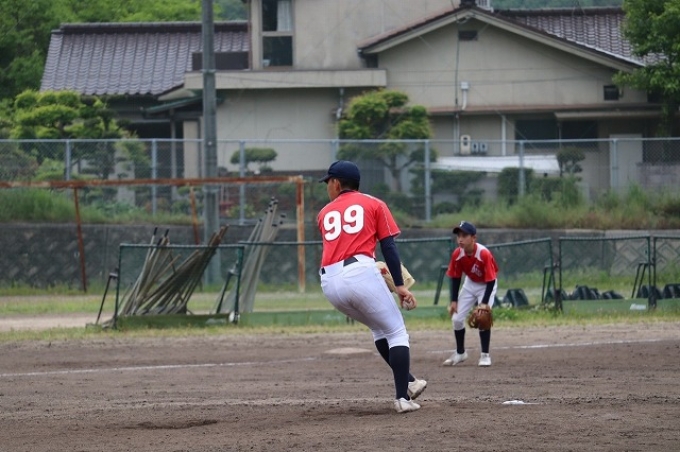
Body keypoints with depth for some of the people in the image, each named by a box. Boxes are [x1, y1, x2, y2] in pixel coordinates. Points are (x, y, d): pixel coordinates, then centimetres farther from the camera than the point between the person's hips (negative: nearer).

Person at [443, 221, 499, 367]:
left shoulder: (484, 254, -33)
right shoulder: (457, 254, -20)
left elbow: (491, 281, -27)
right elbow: (455, 278, -5)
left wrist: (484, 303, -30)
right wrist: (454, 301, -8)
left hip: (486, 285, -5)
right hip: (470, 285, 5)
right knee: (457, 318, 1)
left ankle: (485, 355, -5)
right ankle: (460, 353, 22)